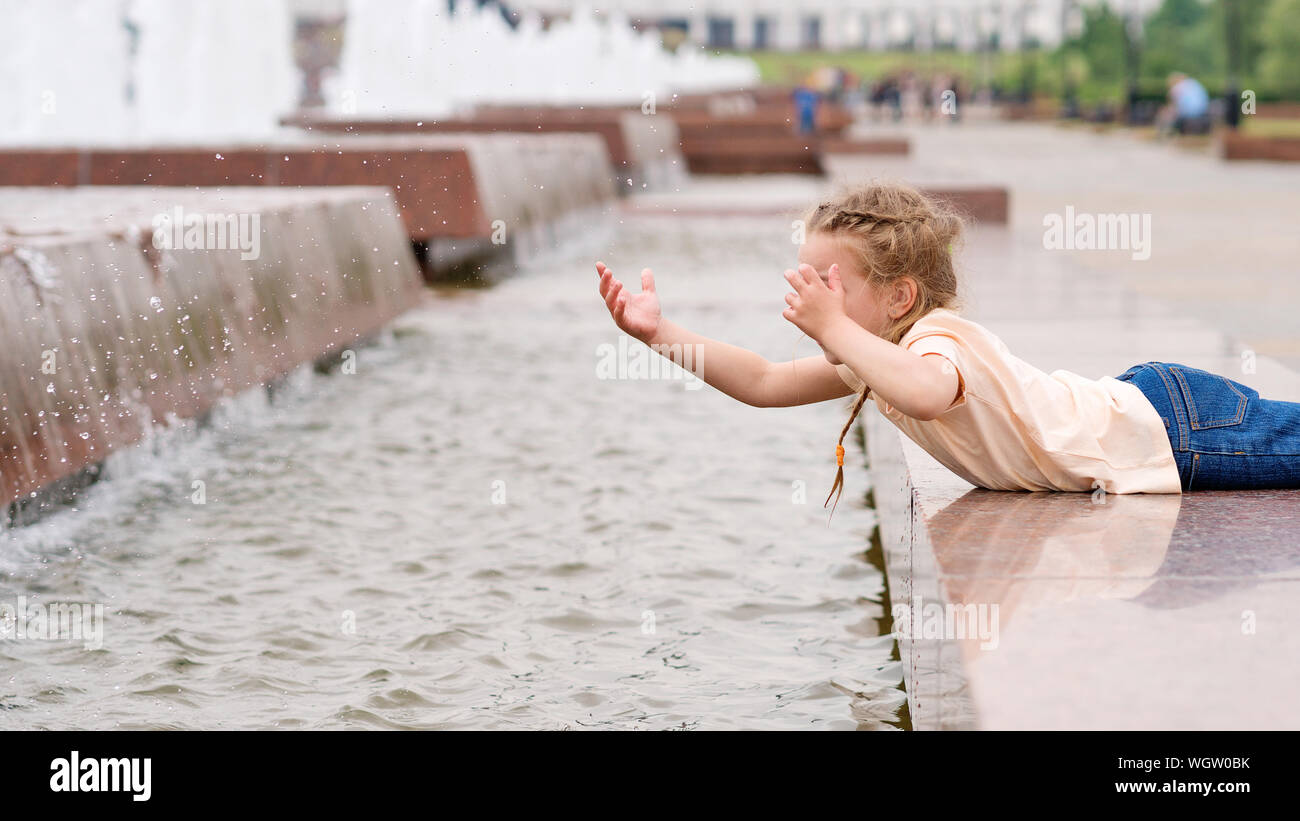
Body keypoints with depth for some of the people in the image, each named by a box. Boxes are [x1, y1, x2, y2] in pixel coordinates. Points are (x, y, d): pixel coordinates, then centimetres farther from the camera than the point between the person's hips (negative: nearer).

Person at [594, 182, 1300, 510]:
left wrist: (834, 330, -43)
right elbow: (765, 383, 5)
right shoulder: (878, 352, 2)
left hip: (1174, 429, -8)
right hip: (1133, 401, 9)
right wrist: (659, 334, -3)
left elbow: (925, 394, -52)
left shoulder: (939, 340, -26)